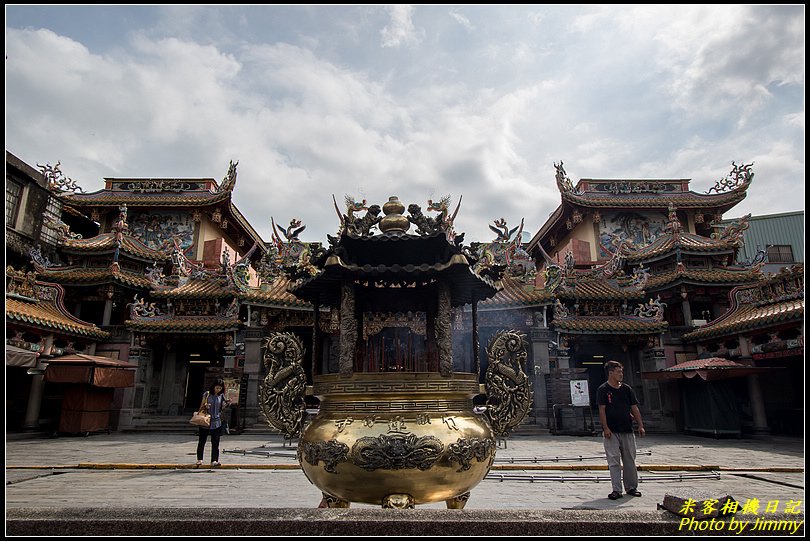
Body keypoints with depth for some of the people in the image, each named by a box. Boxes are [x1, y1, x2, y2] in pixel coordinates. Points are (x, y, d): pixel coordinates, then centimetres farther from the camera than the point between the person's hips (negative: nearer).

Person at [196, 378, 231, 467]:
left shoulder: (221, 396, 5)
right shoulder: (207, 394, -1)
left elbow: (222, 408, 7)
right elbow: (201, 406, 4)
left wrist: (228, 403, -9)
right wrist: (205, 406, -17)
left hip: (216, 422, 1)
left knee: (215, 443, -5)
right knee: (202, 441, 10)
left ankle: (214, 461, -7)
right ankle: (199, 459, 27)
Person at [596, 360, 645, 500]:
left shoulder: (627, 389, 9)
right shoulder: (603, 390, -5)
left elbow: (634, 408, 10)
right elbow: (602, 410, -8)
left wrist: (640, 425, 3)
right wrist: (605, 428, -14)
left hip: (627, 431, 5)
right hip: (611, 432, -5)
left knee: (630, 460, 11)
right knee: (614, 461, -3)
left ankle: (631, 487, 25)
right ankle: (617, 490, 2)